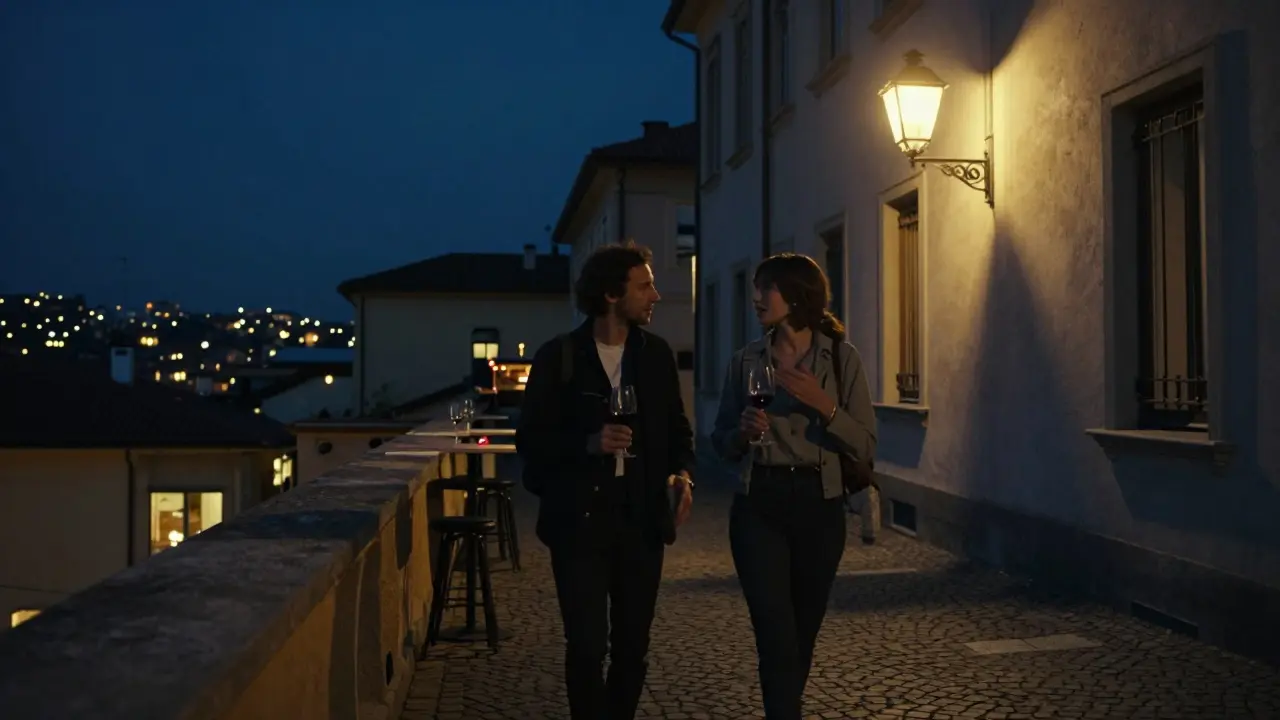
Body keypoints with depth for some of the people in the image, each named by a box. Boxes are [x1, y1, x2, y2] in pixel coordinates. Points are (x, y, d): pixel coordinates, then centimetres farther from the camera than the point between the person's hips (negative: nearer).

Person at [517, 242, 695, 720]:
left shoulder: (657, 353, 6)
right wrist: (588, 443, -19)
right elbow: (530, 439, -3)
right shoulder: (558, 356, -4)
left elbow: (677, 426, 13)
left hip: (641, 516, 3)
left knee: (632, 645, 11)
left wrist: (682, 473, -6)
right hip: (579, 518, -3)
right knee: (587, 646, -4)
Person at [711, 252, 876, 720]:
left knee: (803, 635, 13)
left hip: (818, 506, 0)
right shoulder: (746, 360, 4)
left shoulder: (841, 357, -2)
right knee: (776, 640, -8)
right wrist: (743, 430, -11)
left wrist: (824, 405, -18)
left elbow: (865, 446, -4)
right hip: (758, 506, 0)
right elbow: (722, 444, 10)